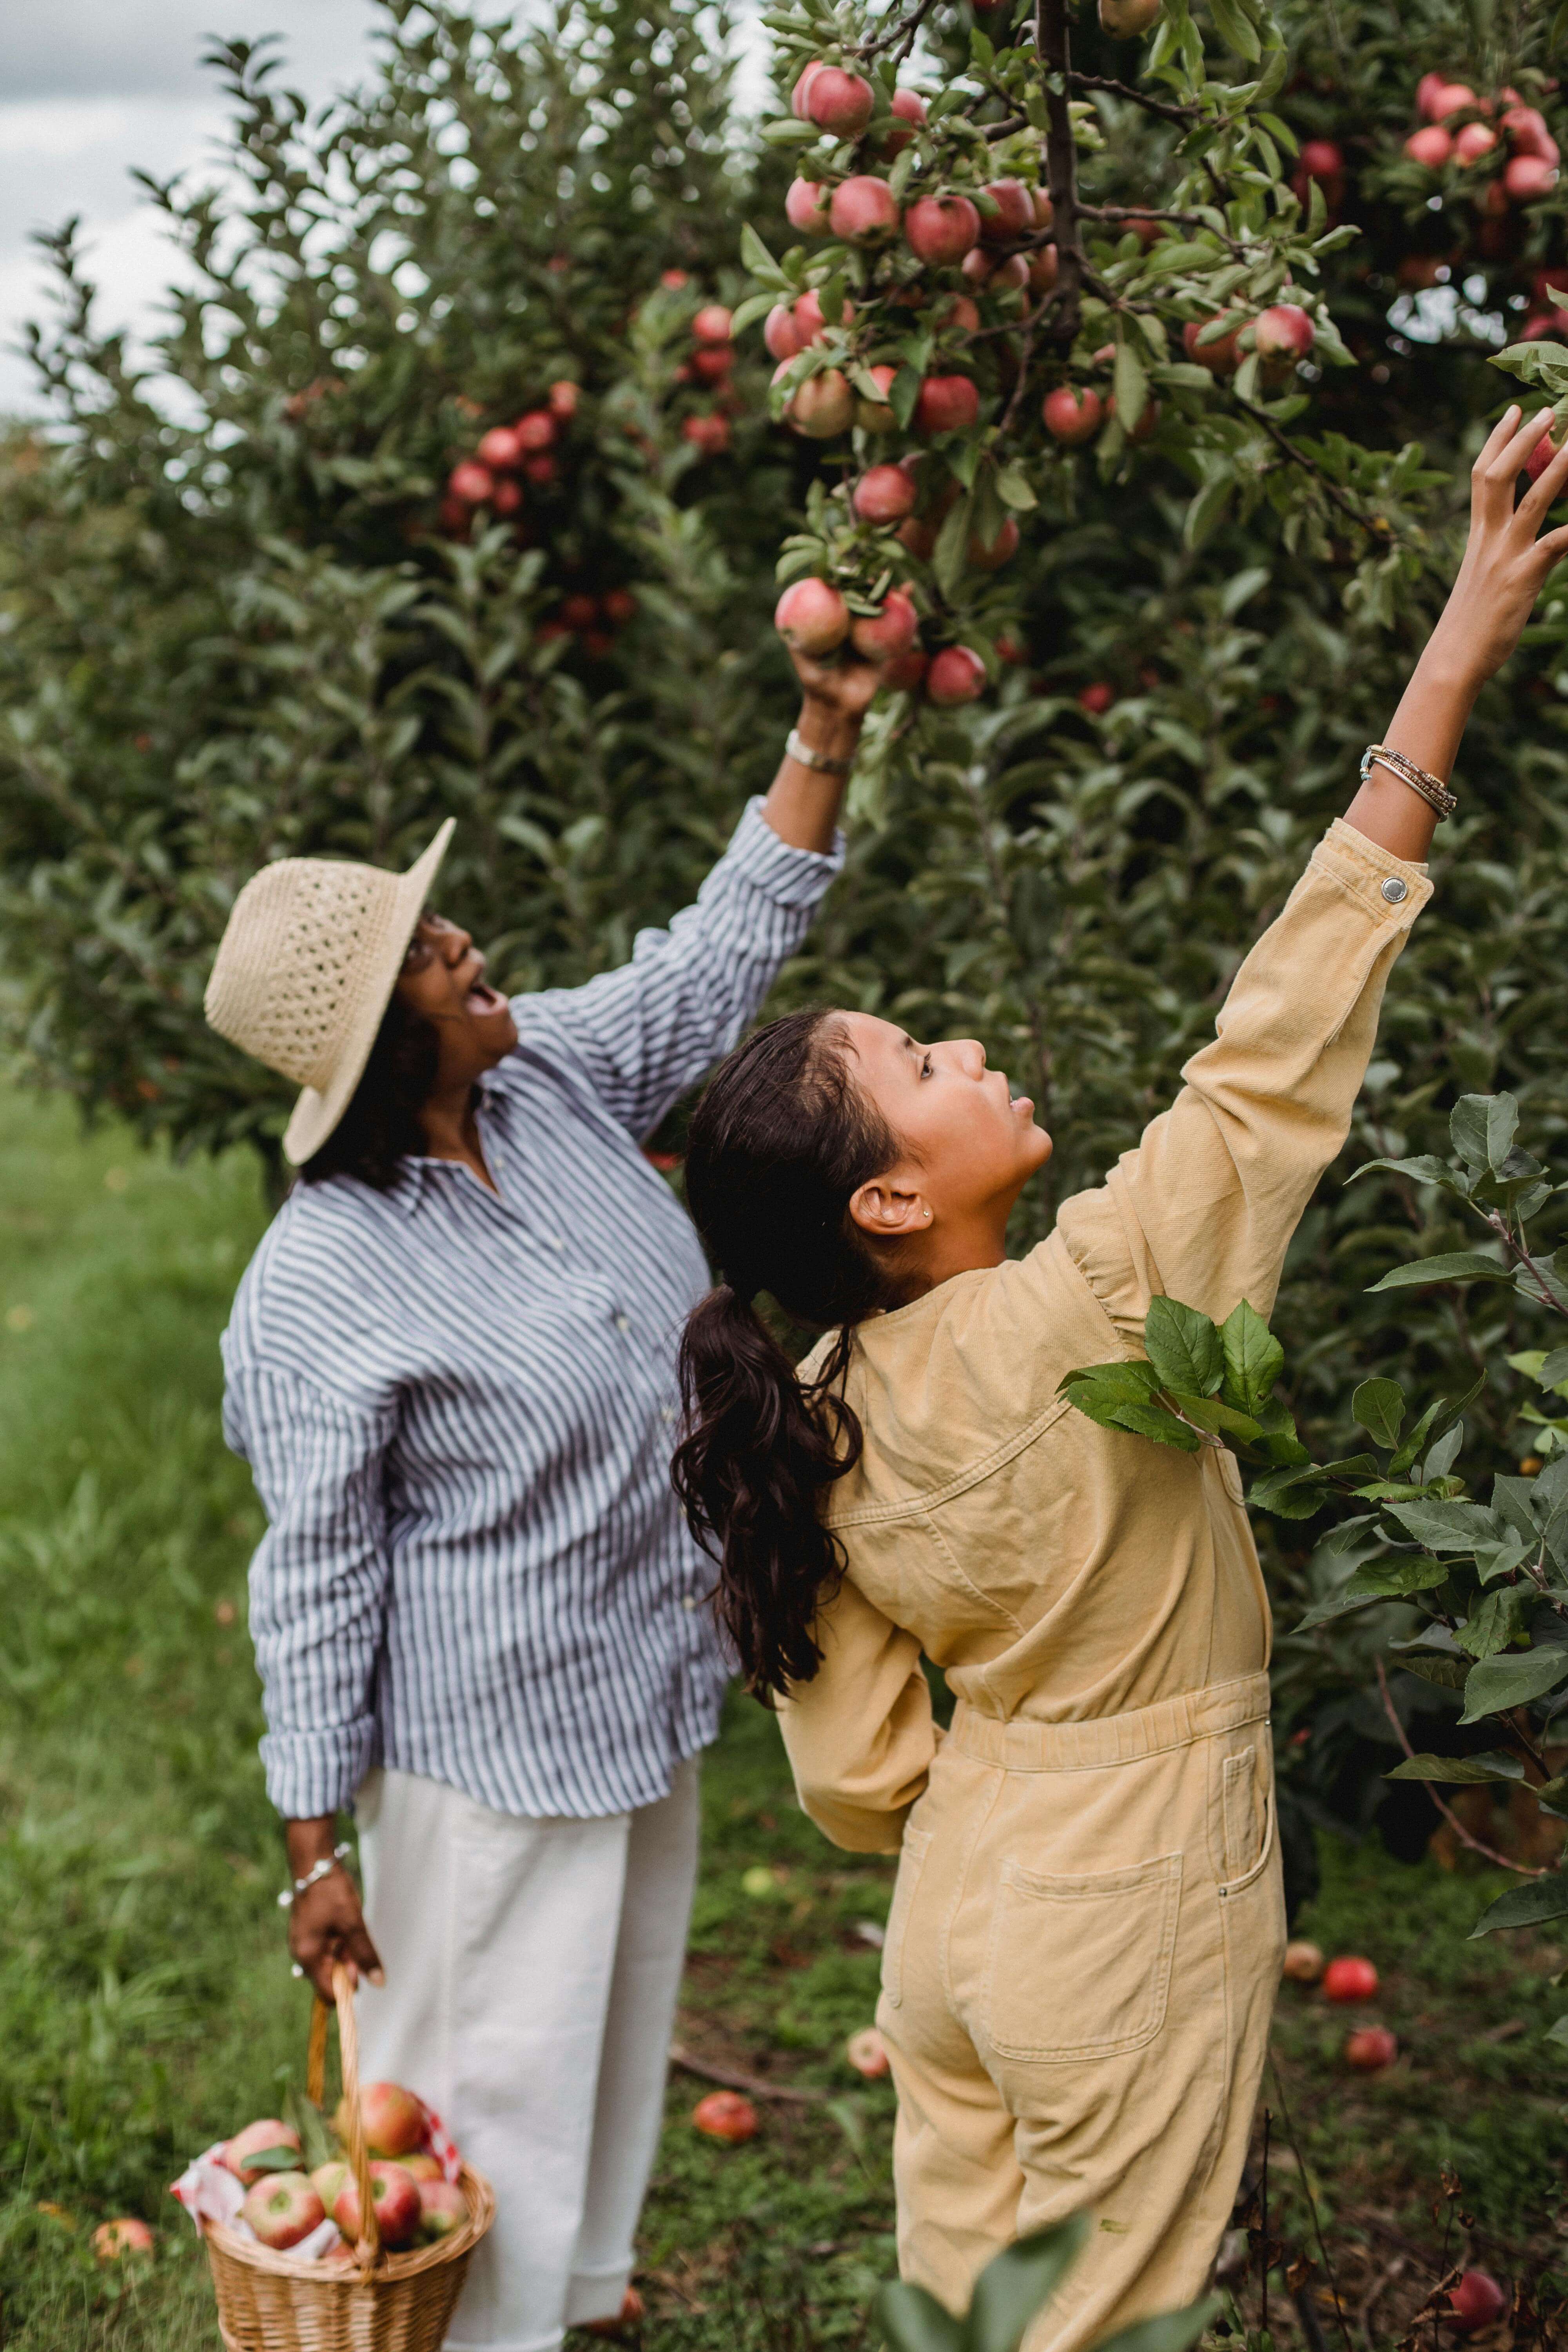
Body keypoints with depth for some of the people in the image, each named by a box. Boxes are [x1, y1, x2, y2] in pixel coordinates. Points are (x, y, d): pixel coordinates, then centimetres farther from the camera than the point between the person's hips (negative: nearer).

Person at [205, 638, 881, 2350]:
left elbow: (724, 951, 3)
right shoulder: (318, 1296, -26)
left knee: (617, 2035, 27)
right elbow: (317, 1581, -20)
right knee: (488, 2083, 8)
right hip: (487, 1739, -8)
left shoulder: (557, 1076, -7)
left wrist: (824, 739, -8)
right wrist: (315, 1852, -15)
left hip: (649, 1688, 8)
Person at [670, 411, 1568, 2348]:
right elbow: (1276, 1063, -25)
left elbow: (853, 1779, 0)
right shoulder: (1078, 1318, -25)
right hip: (1130, 1936, -6)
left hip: (960, 1907, 6)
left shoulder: (815, 1426, -6)